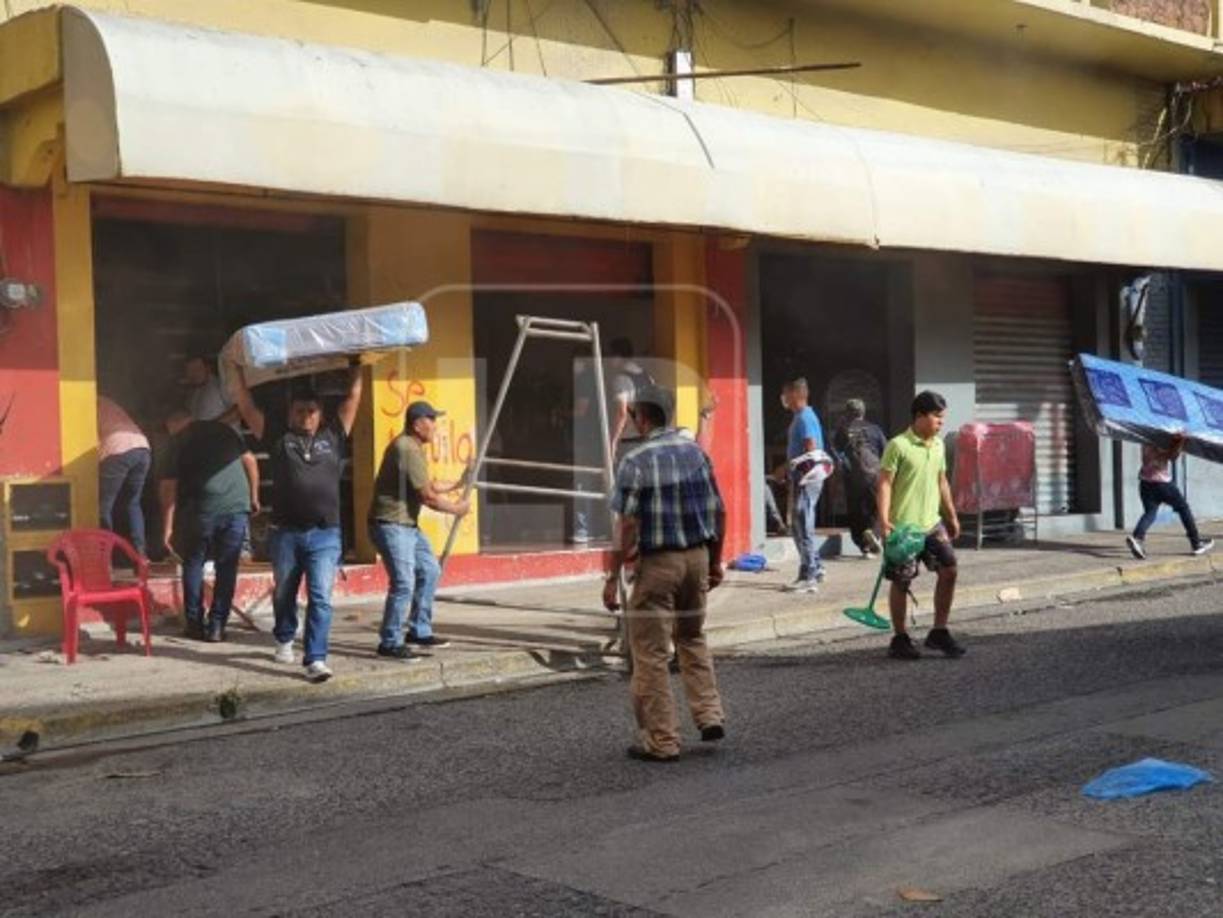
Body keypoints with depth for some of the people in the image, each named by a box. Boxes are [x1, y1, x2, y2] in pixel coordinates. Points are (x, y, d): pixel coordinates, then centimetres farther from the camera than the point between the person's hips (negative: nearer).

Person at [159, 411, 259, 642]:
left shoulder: (178, 442, 6)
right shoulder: (225, 429, 16)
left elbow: (169, 487, 1)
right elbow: (250, 461, 17)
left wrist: (167, 527, 4)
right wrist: (253, 497, 26)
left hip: (203, 508, -2)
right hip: (237, 506, 2)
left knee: (193, 563, 15)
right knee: (227, 567, 9)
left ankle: (195, 623, 15)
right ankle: (217, 625, 9)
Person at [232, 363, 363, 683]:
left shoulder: (333, 437, 12)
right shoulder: (279, 439, 9)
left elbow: (352, 399, 15)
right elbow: (247, 407, 9)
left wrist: (355, 367, 16)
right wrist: (239, 371, 9)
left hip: (325, 535, 0)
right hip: (286, 533, 1)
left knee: (320, 598, -9)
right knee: (284, 594, 16)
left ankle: (315, 658, -10)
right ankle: (284, 639, 41)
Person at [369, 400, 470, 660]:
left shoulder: (412, 448, 15)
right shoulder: (407, 450, -19)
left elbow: (428, 486, 25)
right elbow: (427, 496, -18)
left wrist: (455, 485, 24)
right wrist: (455, 508, -5)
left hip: (407, 525, 11)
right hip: (391, 525, -11)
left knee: (429, 571, 15)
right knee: (404, 582, -14)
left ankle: (419, 631, 25)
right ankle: (389, 643, -5)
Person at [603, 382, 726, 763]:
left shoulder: (635, 460, -11)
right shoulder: (695, 451, 6)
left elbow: (628, 524, -15)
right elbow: (718, 512, 8)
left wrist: (612, 577, -10)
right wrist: (715, 561, 19)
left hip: (658, 562, -6)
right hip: (697, 556, 6)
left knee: (650, 652, 3)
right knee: (692, 637, 25)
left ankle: (661, 741, 7)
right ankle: (709, 715, 18)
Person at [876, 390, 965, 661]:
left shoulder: (939, 445, 9)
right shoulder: (898, 445, -12)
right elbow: (885, 483, -14)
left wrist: (952, 516, 20)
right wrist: (884, 520, -22)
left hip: (932, 523, 7)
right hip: (904, 526, -6)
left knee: (949, 570, 0)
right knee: (901, 582, 2)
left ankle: (939, 632, 13)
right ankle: (900, 639, 14)